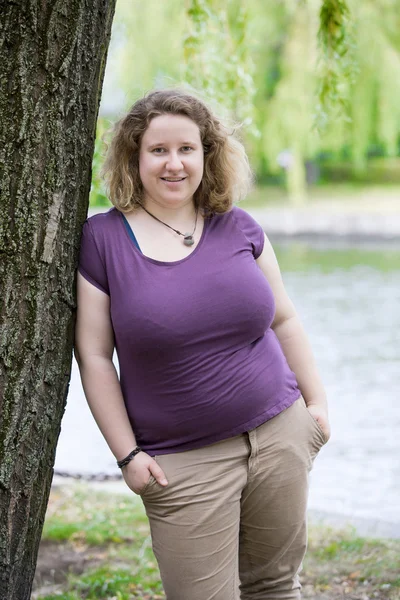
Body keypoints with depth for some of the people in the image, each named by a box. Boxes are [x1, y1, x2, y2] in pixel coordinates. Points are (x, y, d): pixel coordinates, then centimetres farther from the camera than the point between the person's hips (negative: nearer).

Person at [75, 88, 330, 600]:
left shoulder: (238, 229, 5)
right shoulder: (102, 240, -4)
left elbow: (283, 321, 15)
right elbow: (94, 357, -4)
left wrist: (317, 402, 10)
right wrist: (127, 454, -7)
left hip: (279, 437, 3)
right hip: (182, 464, -3)